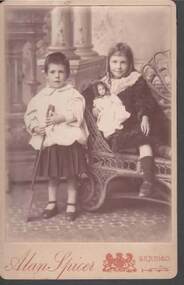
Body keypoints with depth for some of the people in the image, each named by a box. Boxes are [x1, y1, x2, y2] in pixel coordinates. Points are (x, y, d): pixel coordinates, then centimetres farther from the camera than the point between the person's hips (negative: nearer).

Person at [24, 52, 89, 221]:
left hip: (69, 139, -3)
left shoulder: (73, 94, -2)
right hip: (48, 140, 4)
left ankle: (71, 205, 16)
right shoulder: (40, 97, 10)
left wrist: (60, 118, -26)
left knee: (71, 174, 3)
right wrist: (35, 127, -8)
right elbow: (30, 115, 10)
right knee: (52, 175, 14)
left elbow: (76, 113, -15)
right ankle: (52, 203, 28)